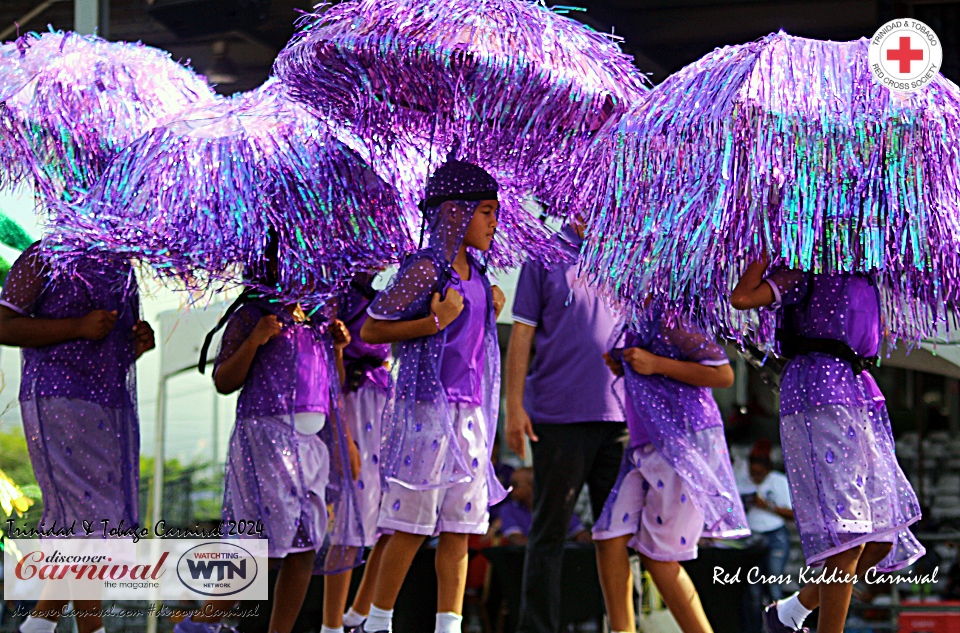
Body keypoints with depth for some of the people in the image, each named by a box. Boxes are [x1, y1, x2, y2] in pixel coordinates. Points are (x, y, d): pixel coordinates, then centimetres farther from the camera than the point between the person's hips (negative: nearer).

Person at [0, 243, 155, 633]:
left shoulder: (121, 267, 18)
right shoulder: (44, 258, -3)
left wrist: (142, 340, 2)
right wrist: (79, 327, -19)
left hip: (115, 410, 8)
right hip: (60, 403, -8)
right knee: (86, 512, -12)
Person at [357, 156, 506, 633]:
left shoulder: (473, 274, 12)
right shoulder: (425, 269, -11)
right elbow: (370, 330, -10)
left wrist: (489, 314, 8)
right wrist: (434, 322, -18)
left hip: (468, 412, 8)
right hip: (426, 409, -8)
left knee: (460, 526, 5)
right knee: (412, 524, -4)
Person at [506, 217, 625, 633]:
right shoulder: (547, 256, 3)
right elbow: (522, 334, 2)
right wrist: (514, 406, -4)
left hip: (618, 415, 3)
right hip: (558, 416, -3)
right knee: (549, 532, 2)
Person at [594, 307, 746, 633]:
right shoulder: (638, 319, 16)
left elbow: (723, 374, -14)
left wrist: (655, 364, -18)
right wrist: (623, 368, 10)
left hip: (685, 442, -9)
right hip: (649, 447, 9)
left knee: (657, 556, -6)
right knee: (610, 539, -1)